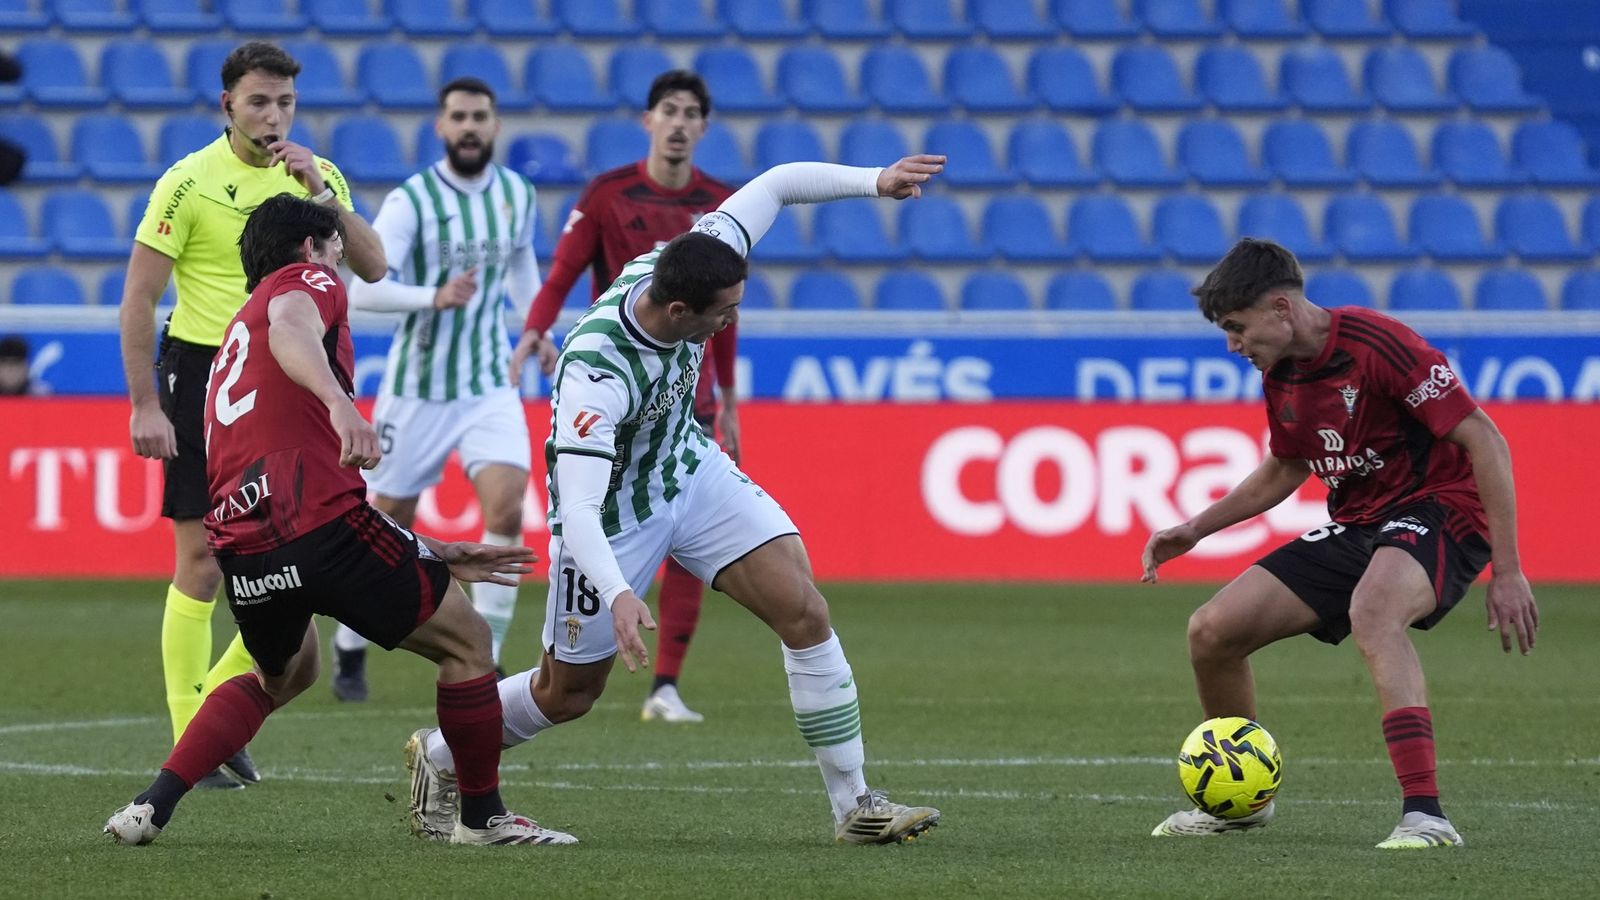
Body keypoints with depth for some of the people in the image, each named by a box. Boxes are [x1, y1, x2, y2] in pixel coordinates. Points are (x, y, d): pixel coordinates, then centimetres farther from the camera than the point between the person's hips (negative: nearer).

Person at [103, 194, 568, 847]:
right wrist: (339, 402, -38)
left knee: (282, 676, 33)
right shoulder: (306, 280, 11)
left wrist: (438, 556, 35)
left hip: (241, 542, 8)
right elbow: (291, 331, -18)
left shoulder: (237, 332, 34)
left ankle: (151, 807, 19)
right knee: (466, 642, 11)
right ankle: (482, 816, 18)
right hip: (319, 521, -8)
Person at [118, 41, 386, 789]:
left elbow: (372, 269, -3)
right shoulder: (190, 182, -9)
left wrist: (320, 194, -15)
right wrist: (144, 405, -13)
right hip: (203, 374, -5)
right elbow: (138, 297, -8)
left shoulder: (317, 176, 5)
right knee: (202, 561, -4)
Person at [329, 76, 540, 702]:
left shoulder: (517, 195, 3)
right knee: (388, 528, 6)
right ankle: (350, 650, 29)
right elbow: (364, 289, -23)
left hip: (490, 386, 3)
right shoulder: (411, 201, -13)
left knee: (507, 511, -17)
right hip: (416, 388, -3)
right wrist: (435, 296, -36)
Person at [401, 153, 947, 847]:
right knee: (567, 695, 10)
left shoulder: (687, 267, -22)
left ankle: (855, 806, -2)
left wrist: (874, 182, -14)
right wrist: (618, 594, -57)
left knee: (804, 612, -10)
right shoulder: (595, 372, -40)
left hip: (690, 470, 6)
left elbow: (774, 185, -6)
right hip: (611, 512, -6)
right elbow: (577, 506, -44)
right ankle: (438, 759, 39)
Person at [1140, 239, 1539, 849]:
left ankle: (1425, 815, -45)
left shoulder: (1375, 344, -21)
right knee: (1211, 631, 0)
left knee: (1371, 610, -41)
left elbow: (1486, 443, -20)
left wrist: (1507, 572, -22)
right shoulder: (1280, 374, 5)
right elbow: (1285, 469, 25)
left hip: (1440, 512, -8)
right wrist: (1196, 530, 15)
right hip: (1354, 526, 8)